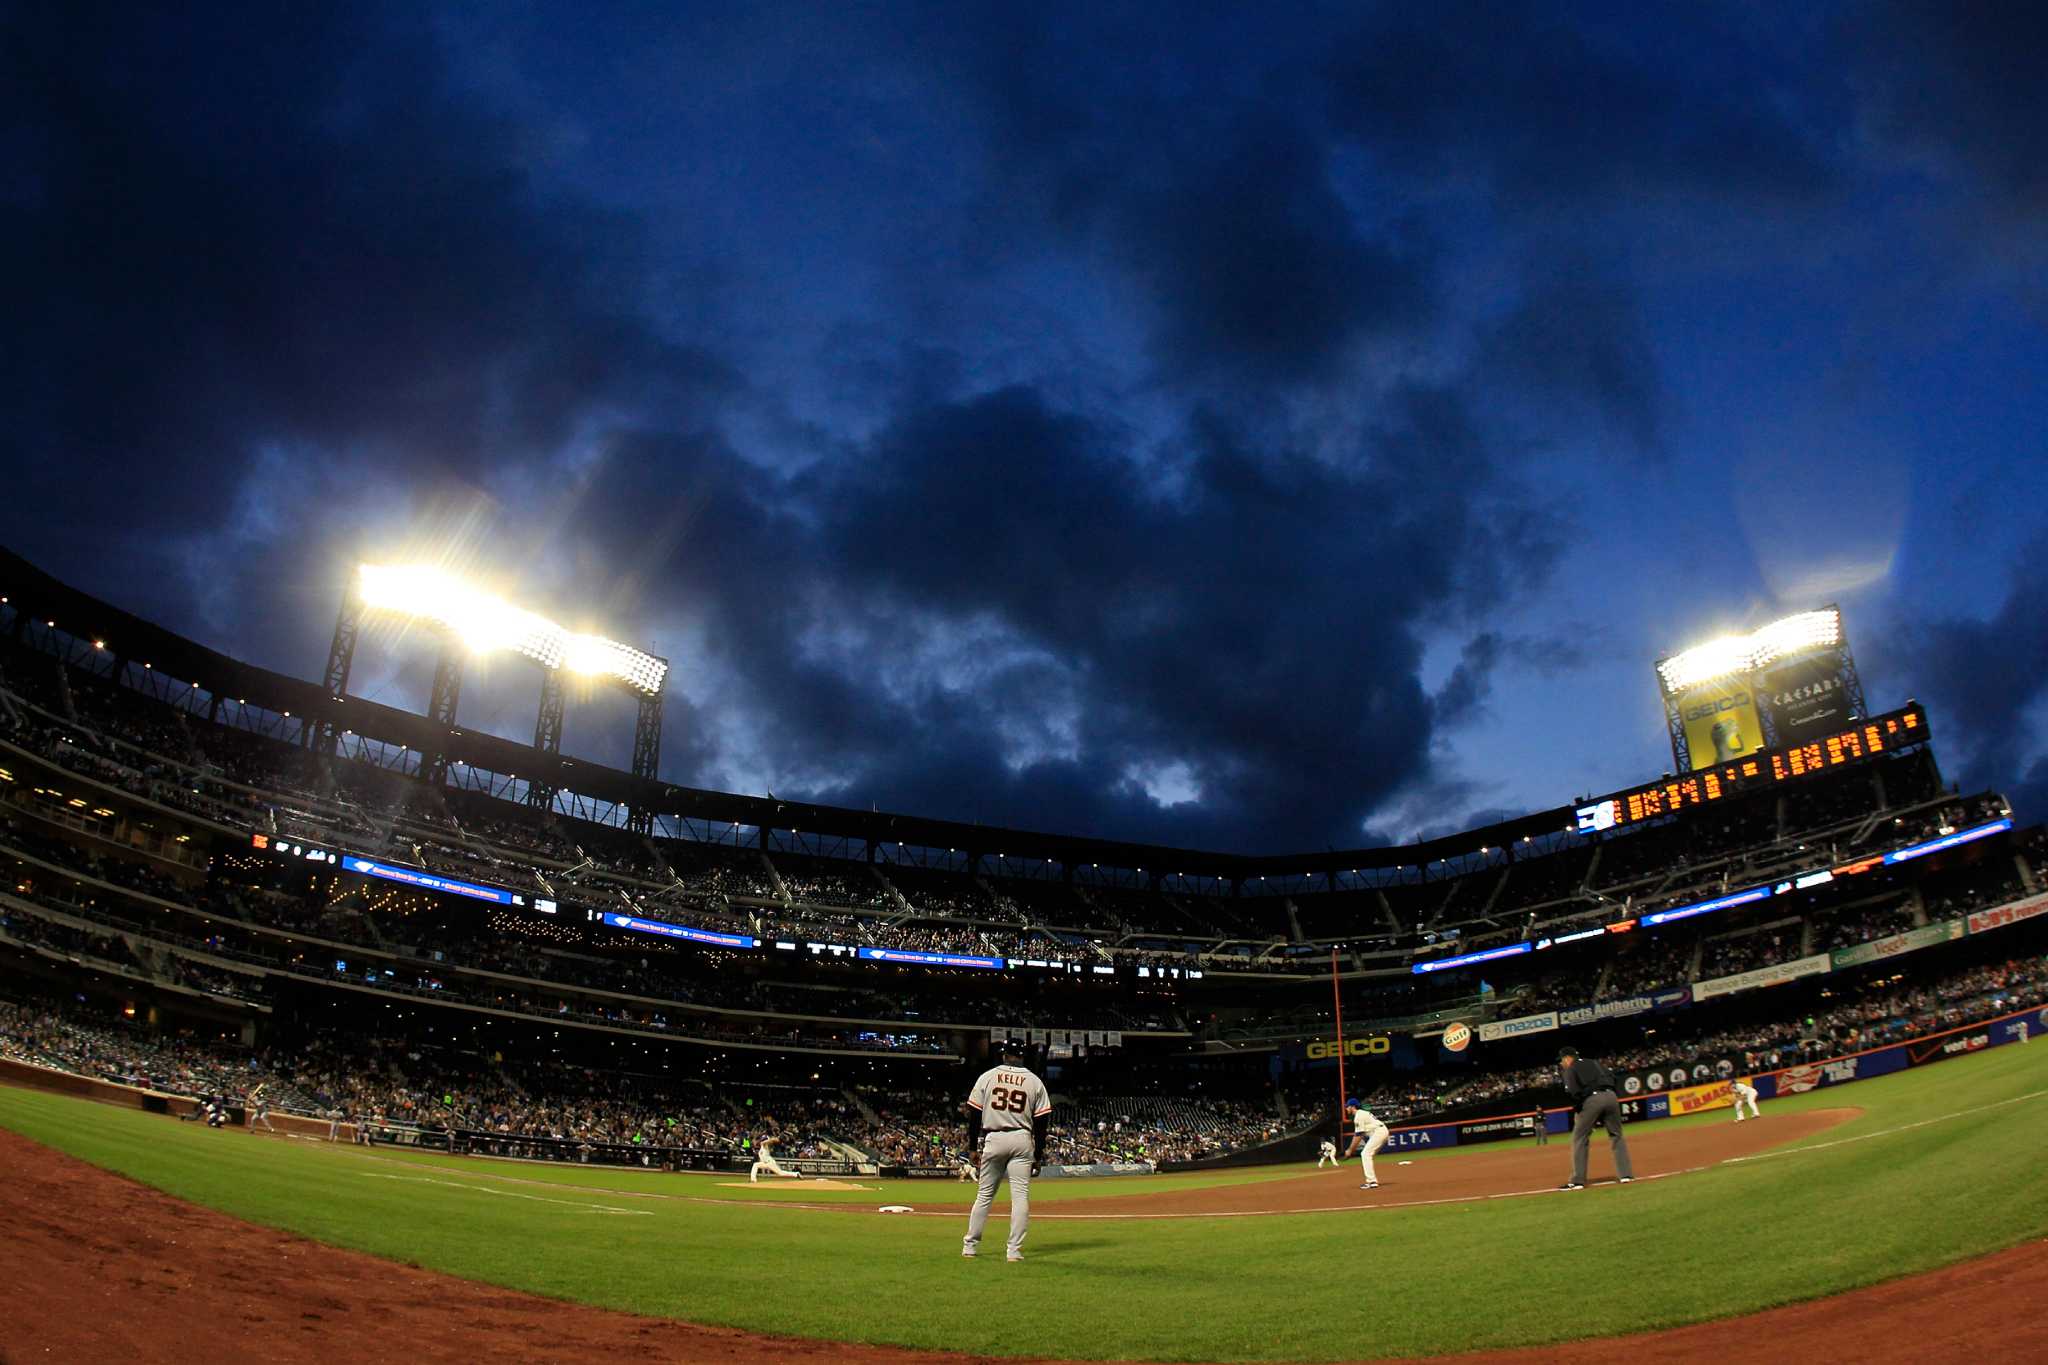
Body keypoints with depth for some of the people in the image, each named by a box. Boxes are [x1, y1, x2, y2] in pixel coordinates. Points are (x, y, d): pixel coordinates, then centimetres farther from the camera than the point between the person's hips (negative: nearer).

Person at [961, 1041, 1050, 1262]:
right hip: (1022, 1140, -1)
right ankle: (1014, 1250, -4)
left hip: (992, 1139, 1)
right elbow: (1041, 1121, 1)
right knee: (1020, 1195, 1)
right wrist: (1038, 1154, 6)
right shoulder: (1034, 1081, 4)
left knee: (984, 1194, 11)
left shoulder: (987, 1076, 4)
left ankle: (970, 1245, 15)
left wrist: (973, 1148, 8)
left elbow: (974, 1115, 2)